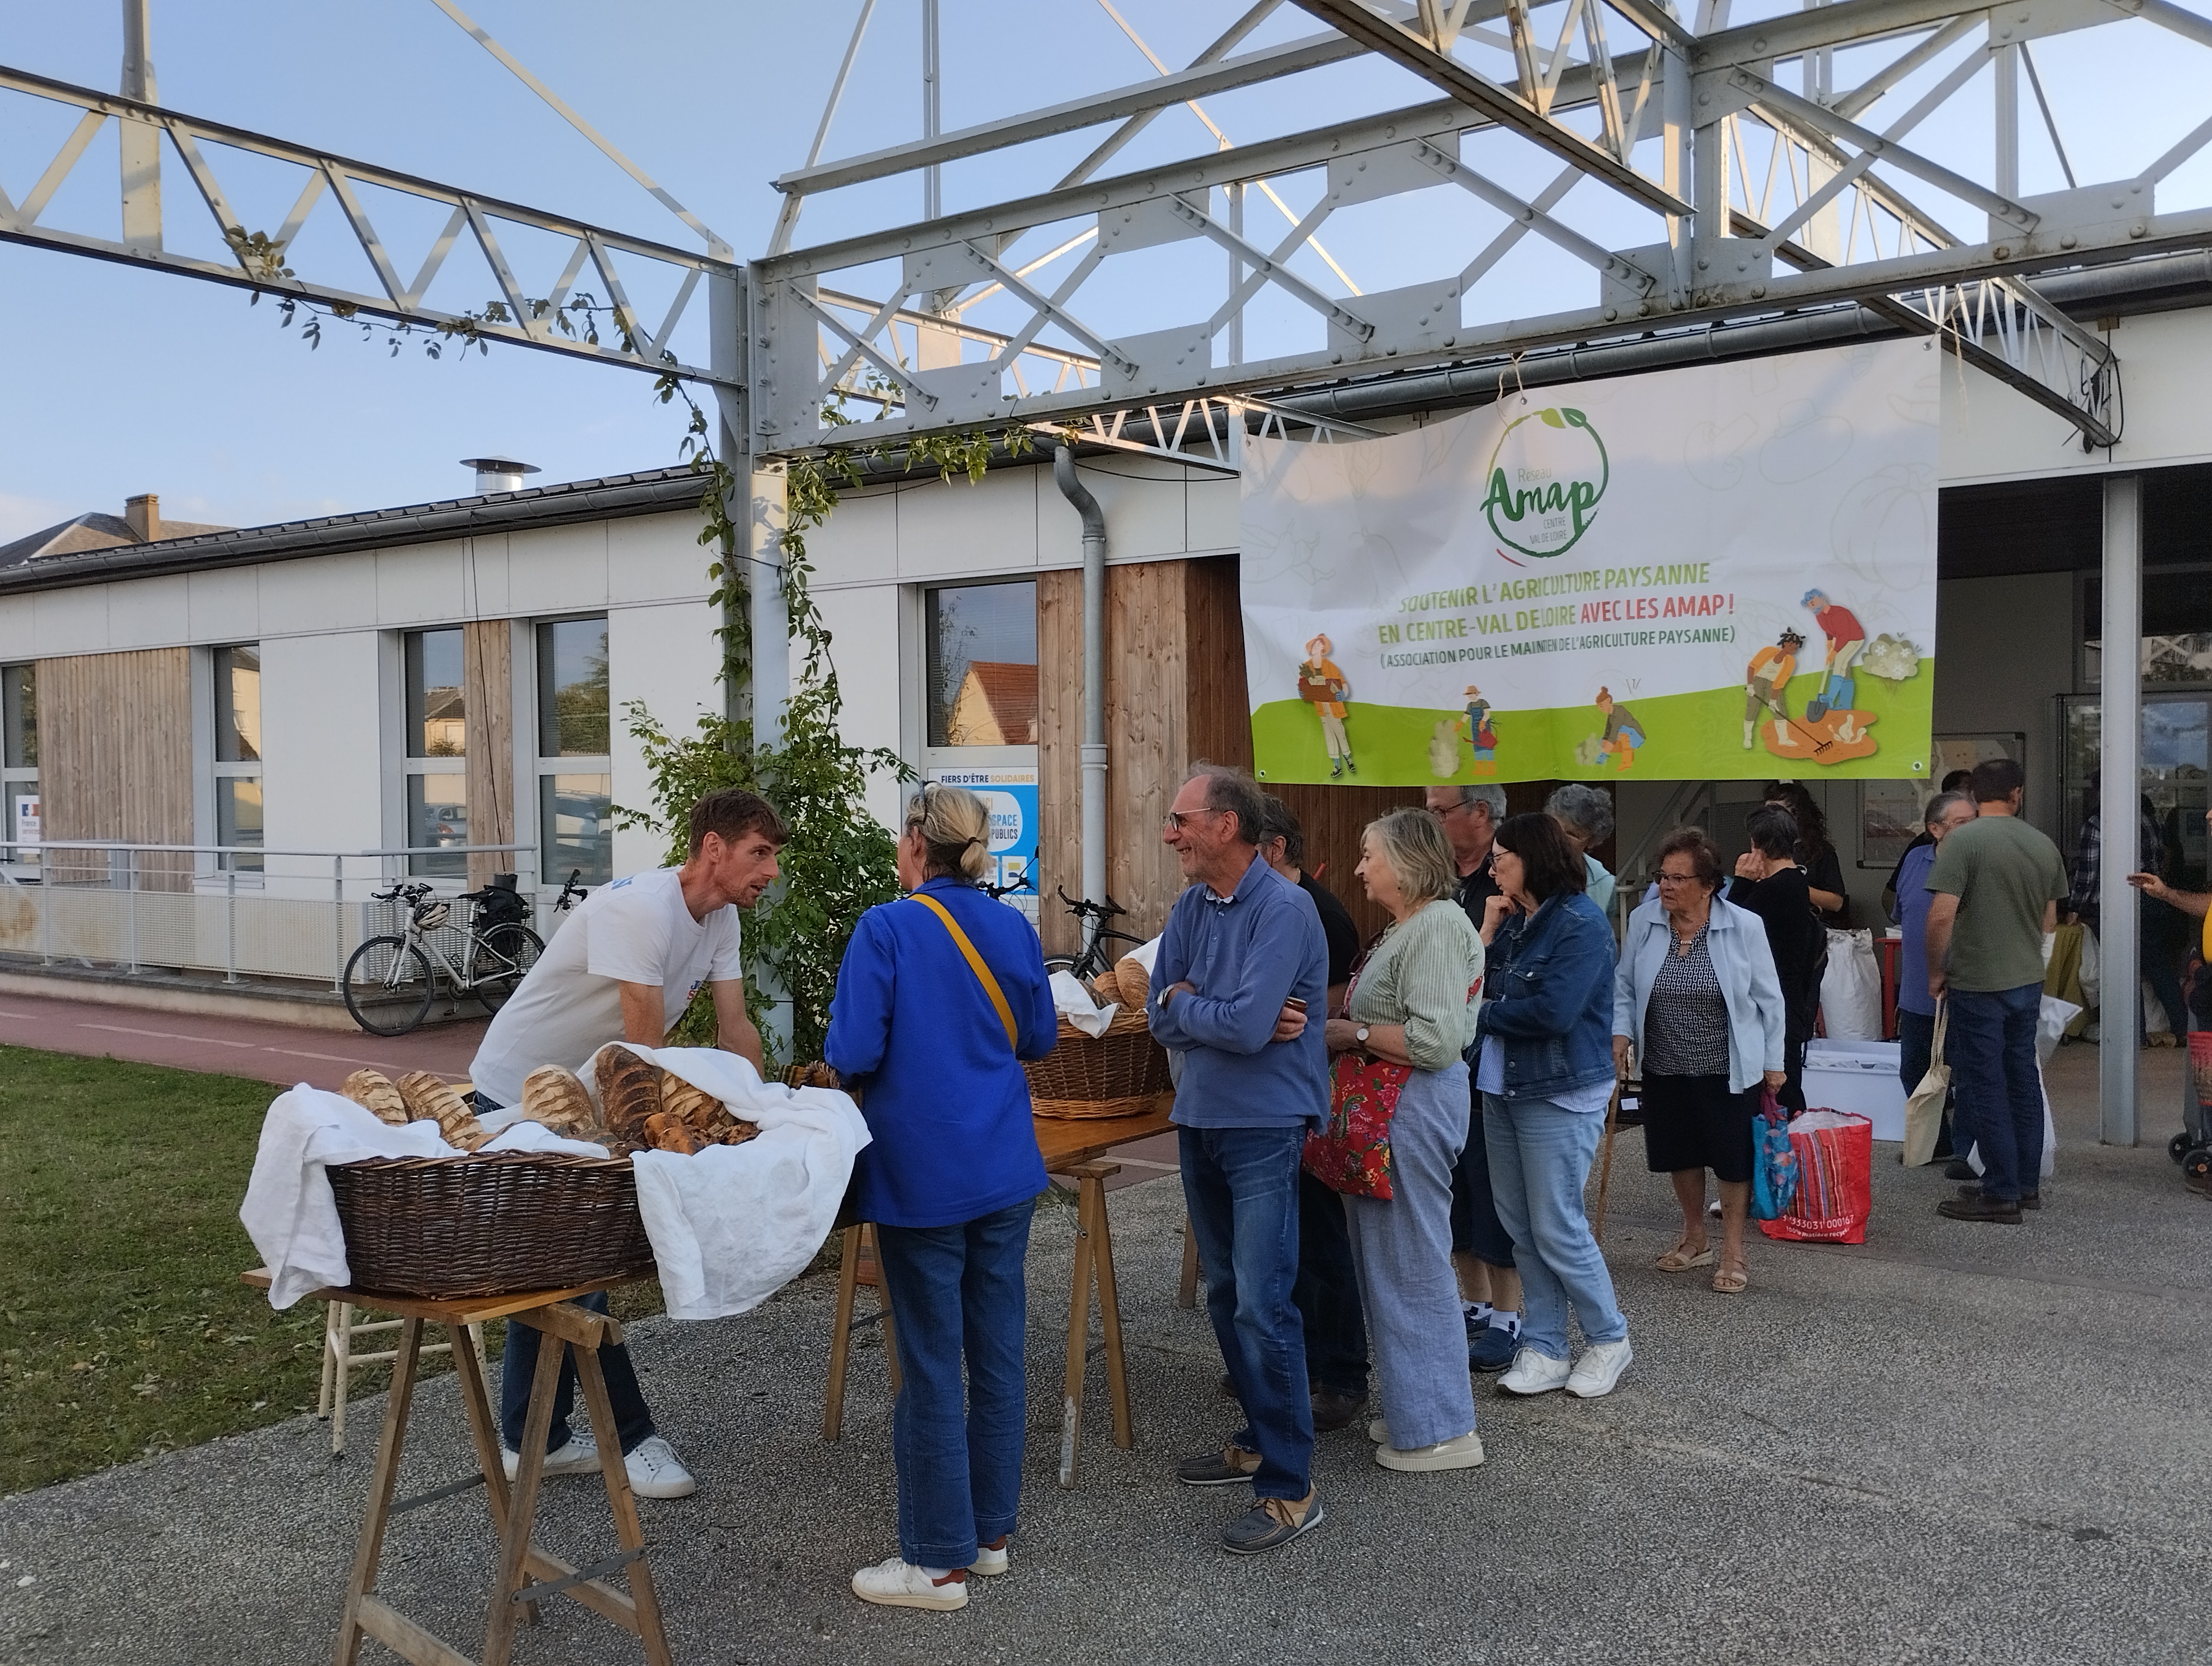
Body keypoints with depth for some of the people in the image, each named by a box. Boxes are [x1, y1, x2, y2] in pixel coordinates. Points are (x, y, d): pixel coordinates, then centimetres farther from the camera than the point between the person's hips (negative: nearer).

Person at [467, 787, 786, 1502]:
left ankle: (531, 1441, 23)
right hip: (516, 1089, -9)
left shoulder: (721, 920, -2)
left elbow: (736, 1032, -2)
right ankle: (629, 1436, 5)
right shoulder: (642, 909, -30)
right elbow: (644, 1047, -30)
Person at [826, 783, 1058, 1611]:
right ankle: (991, 1529, 28)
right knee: (998, 1349, 14)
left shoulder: (886, 930, -14)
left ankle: (939, 1560, 14)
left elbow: (852, 1054, -17)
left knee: (931, 1365, 4)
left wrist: (843, 1065, 5)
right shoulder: (1014, 929, 3)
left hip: (922, 1174, -5)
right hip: (1005, 1170, 6)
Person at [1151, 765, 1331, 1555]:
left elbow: (1247, 1027, -25)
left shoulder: (1284, 909, -17)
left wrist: (1184, 1002, -8)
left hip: (1265, 1125, -8)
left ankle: (1290, 1488, 2)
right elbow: (1163, 1020, 3)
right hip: (1199, 1119, 8)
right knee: (1227, 1296, 17)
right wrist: (1217, 1013, -15)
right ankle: (1260, 1439, 32)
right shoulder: (1191, 907, 6)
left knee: (1262, 1305, -7)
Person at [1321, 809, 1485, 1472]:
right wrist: (1348, 1022, 4)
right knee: (1389, 1260, 16)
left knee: (1411, 1264, -1)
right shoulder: (1406, 927, 14)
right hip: (1390, 1106, 10)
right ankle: (1415, 1410, 28)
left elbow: (1436, 1040, -24)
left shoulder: (1437, 927, -17)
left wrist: (1355, 1034, -14)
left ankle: (1441, 1430, 11)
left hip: (1415, 1107, -10)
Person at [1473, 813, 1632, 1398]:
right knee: (1521, 1225, 11)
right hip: (1503, 1089, 8)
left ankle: (1610, 1340, 18)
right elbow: (1474, 990, 7)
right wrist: (1487, 933, -3)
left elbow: (1553, 1012, -23)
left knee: (1557, 1228, -2)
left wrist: (1486, 1013, -10)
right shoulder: (1515, 922, 10)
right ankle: (1545, 1351, 20)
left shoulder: (1580, 923, -13)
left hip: (1558, 1096, -8)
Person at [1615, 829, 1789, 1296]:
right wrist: (1621, 1033, -8)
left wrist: (1773, 1063, 0)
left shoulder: (1744, 927, -11)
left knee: (1733, 1160, 6)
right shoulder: (1643, 922, -5)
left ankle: (1733, 1253, 22)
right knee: (1681, 1154, 17)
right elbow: (1624, 989, 7)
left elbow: (1769, 1000, -2)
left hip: (1729, 1069, -3)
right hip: (1665, 1068, 3)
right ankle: (1694, 1239, 37)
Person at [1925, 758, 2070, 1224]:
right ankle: (2027, 1184, 24)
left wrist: (1936, 972, -7)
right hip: (2028, 982, 6)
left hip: (1977, 985, -6)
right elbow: (2050, 922, 14)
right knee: (2022, 1081, 15)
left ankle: (2001, 1193, 6)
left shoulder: (1962, 841, -14)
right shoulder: (2045, 846, 5)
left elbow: (1941, 916, -21)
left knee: (1984, 1087, 1)